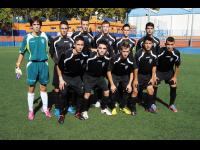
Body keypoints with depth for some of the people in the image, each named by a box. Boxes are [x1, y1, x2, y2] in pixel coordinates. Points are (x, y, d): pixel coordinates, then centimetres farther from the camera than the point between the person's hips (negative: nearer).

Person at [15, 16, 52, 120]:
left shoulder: (45, 36, 1)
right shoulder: (27, 38, -3)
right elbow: (22, 53, 5)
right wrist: (18, 66, 3)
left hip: (44, 64, 1)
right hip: (32, 64, -1)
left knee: (43, 87, 10)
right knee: (31, 88, 4)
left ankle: (45, 108, 23)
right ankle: (30, 110, 16)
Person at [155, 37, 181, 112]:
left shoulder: (176, 53, -22)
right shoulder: (160, 52, -31)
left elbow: (177, 66, -6)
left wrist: (175, 77, -5)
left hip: (169, 71, 2)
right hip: (159, 71, -2)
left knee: (174, 86, -5)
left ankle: (171, 105, 15)